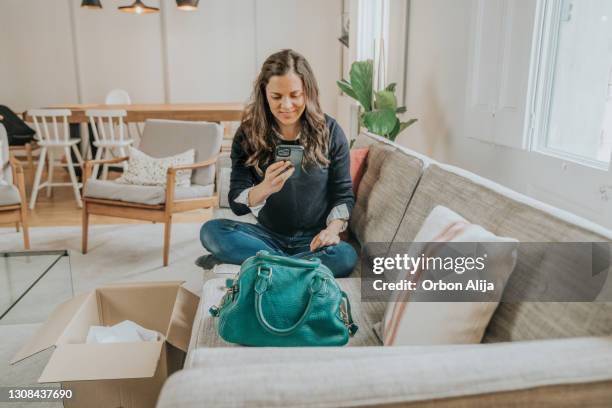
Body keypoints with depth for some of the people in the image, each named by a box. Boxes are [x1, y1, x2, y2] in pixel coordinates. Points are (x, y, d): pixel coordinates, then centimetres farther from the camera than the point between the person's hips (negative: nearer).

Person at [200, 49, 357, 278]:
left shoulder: (329, 131, -5)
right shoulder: (248, 134, -5)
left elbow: (343, 194, 3)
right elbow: (237, 205, -11)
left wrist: (333, 228, -17)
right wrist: (265, 188, -33)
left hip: (313, 239, 0)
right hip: (268, 235, 1)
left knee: (346, 257, -33)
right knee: (211, 231, -24)